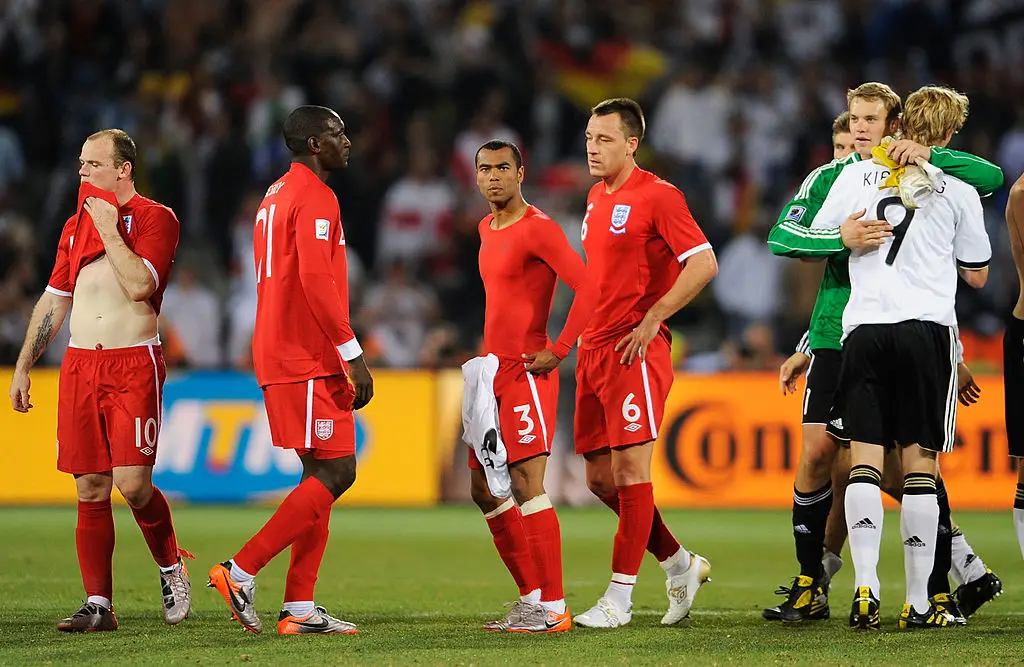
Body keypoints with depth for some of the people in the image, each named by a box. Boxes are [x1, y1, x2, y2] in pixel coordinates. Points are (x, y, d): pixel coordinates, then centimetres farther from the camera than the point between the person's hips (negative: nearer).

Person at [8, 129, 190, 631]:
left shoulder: (154, 218, -3)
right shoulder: (76, 226, 16)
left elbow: (140, 285, -18)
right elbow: (53, 300, 20)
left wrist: (109, 230, -12)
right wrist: (23, 368, 17)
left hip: (134, 366, -5)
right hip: (80, 364, 5)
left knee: (132, 483, -13)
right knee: (90, 488, 1)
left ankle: (171, 567, 13)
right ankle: (98, 605, 3)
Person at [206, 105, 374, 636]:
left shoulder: (276, 195, 21)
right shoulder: (314, 196, -11)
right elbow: (317, 282, -21)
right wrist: (353, 355, -19)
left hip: (280, 356, 10)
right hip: (308, 364, -10)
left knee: (322, 475, 10)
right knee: (335, 472, -11)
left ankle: (299, 609, 6)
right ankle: (241, 572, -13)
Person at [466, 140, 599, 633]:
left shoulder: (538, 229, -12)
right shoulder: (487, 229, 16)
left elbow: (587, 288, -20)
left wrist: (558, 352, -20)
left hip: (527, 374, -10)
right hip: (494, 372, 10)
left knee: (527, 485, -15)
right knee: (484, 490, 10)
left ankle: (553, 608, -14)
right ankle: (532, 597, 17)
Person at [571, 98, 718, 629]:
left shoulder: (657, 196, -9)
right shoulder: (596, 197, 16)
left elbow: (704, 264, -16)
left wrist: (651, 318, -17)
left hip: (635, 351, -9)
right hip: (593, 349, 9)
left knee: (630, 471, -7)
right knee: (600, 478, 8)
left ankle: (619, 598, -3)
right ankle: (680, 566, 22)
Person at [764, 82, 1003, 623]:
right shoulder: (829, 178, 8)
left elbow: (992, 177, -6)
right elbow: (781, 238, -5)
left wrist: (927, 154, -17)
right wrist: (841, 238, -22)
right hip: (836, 338, 1)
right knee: (817, 455, -6)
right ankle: (811, 585, 4)